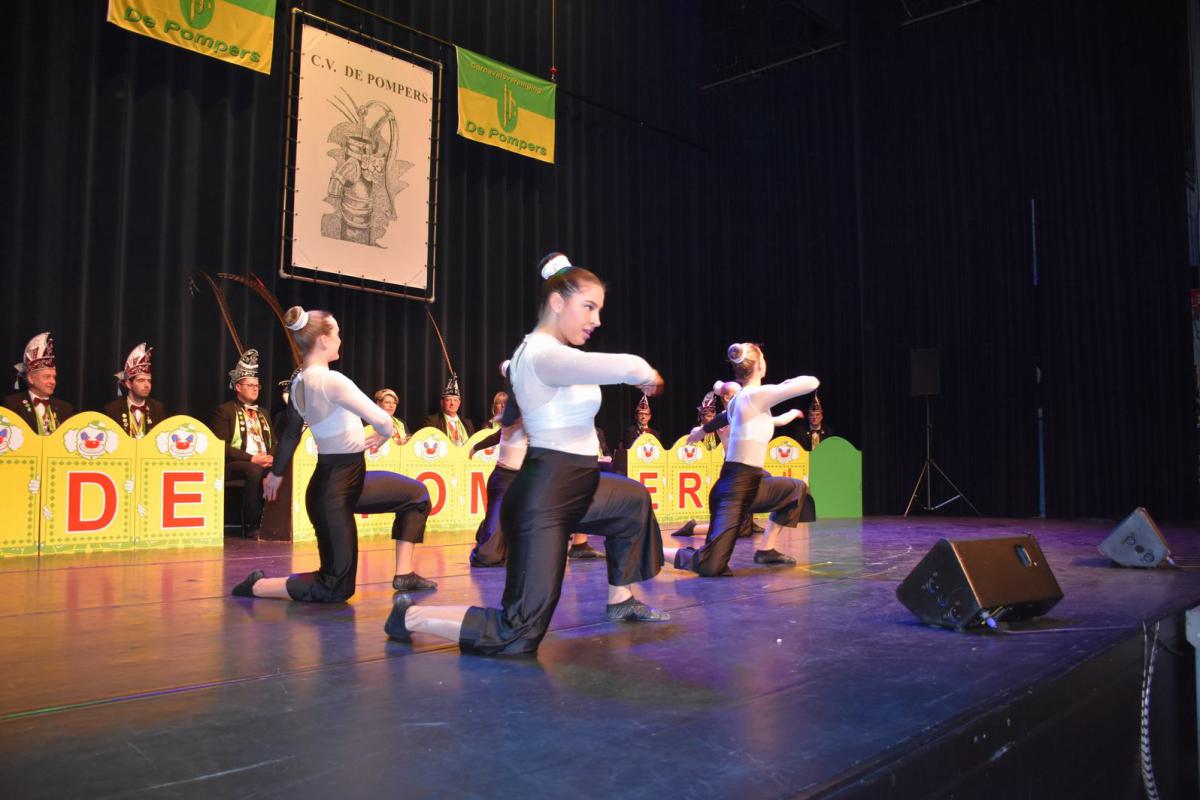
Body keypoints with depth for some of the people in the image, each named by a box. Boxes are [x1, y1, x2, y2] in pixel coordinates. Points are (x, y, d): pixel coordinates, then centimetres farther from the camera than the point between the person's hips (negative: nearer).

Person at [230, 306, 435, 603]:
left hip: (345, 481, 9)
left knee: (416, 493, 19)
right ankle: (257, 586, 8)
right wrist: (384, 435, 1)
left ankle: (403, 574, 20)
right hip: (334, 491, -9)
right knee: (336, 589, 0)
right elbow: (383, 421, -24)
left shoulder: (299, 383, 3)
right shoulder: (331, 380, -24)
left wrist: (277, 473, 31)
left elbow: (291, 434, 16)